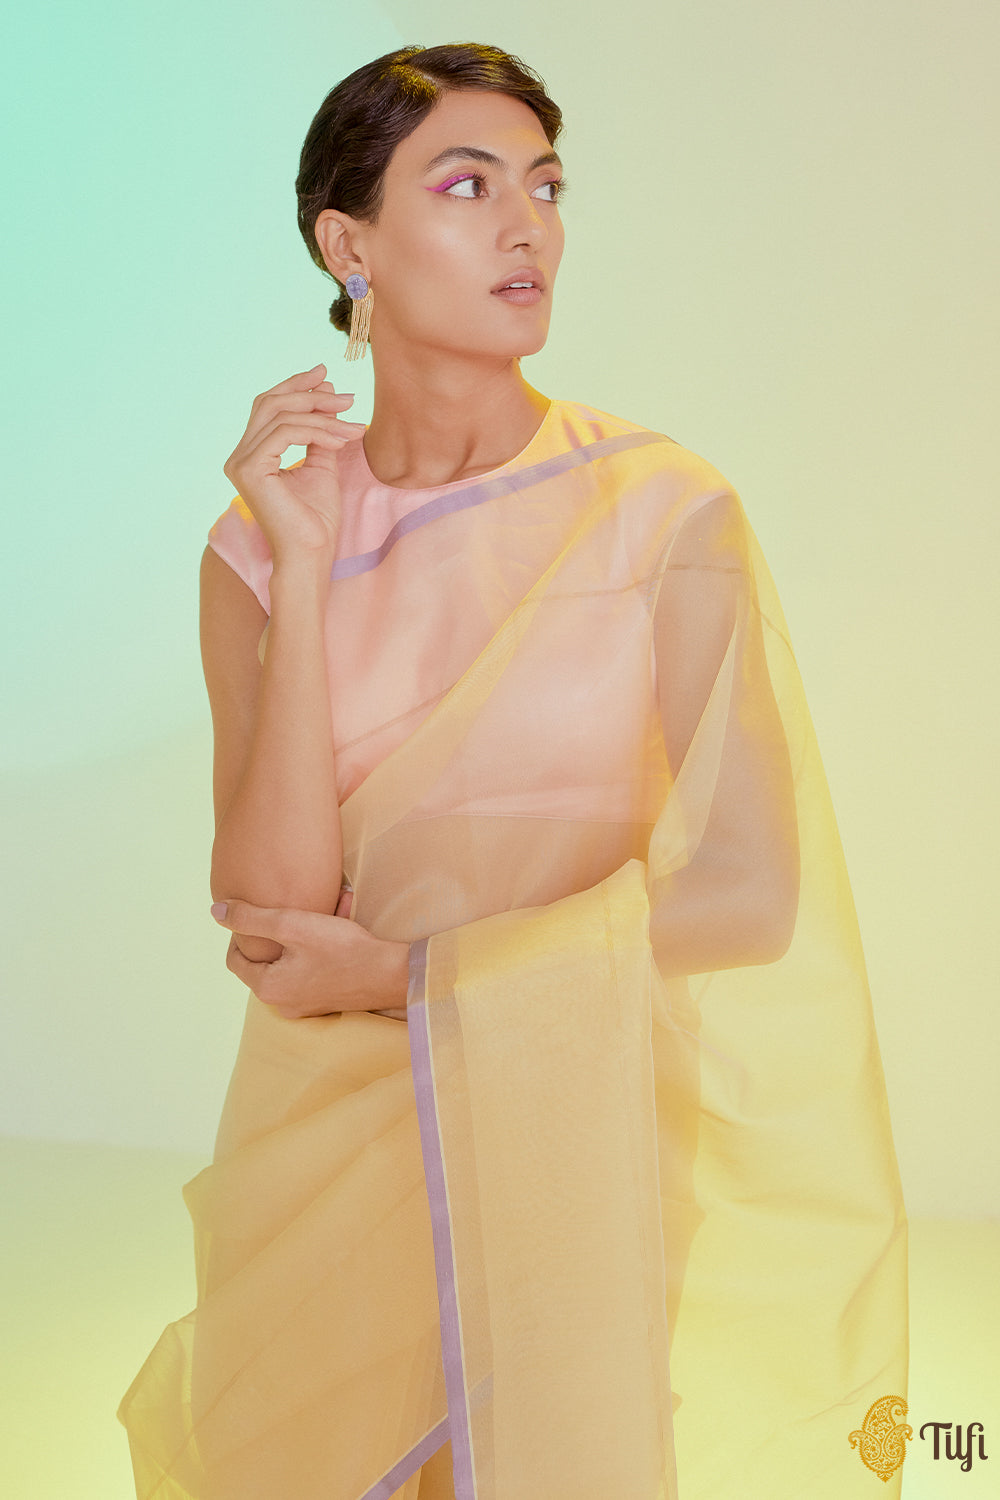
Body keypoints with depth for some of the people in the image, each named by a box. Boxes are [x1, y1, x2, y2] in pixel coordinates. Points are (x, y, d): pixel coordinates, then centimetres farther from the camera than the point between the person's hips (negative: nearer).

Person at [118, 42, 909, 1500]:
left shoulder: (666, 509, -7)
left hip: (581, 1134, -1)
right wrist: (307, 568, -15)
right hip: (331, 1147, 2)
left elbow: (741, 891, -12)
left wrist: (398, 972, -8)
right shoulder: (260, 546, 0)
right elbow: (271, 907, -10)